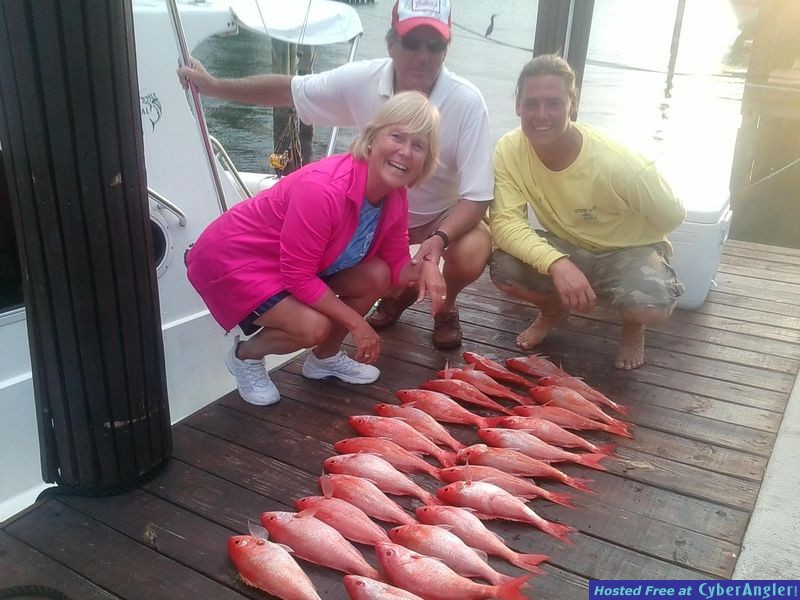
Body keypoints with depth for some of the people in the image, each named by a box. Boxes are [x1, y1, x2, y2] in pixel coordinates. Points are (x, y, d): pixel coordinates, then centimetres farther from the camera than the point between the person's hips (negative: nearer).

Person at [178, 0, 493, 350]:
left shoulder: (467, 103, -28)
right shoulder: (362, 80, -20)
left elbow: (476, 197, -27)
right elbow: (289, 90, -5)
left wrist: (440, 238, -45)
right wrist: (213, 86, -8)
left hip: (447, 213, -2)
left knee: (470, 257, -33)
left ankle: (446, 305, 6)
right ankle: (398, 291, 16)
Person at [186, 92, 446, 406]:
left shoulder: (394, 197, -10)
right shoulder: (323, 189, -34)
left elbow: (396, 264, 0)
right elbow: (298, 277, -29)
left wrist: (424, 268, -23)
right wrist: (355, 322, -23)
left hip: (294, 261, 8)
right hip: (231, 259, -8)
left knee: (376, 276, -8)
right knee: (314, 327, -26)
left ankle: (324, 357, 13)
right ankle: (245, 355, 6)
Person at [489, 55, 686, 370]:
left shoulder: (615, 163, -30)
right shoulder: (509, 150, -21)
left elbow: (672, 216, -16)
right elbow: (505, 222, -27)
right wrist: (557, 263, -44)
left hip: (626, 251, -2)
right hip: (562, 248, 3)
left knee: (653, 304, -34)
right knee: (503, 268, -26)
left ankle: (633, 324, 8)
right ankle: (554, 309, 10)